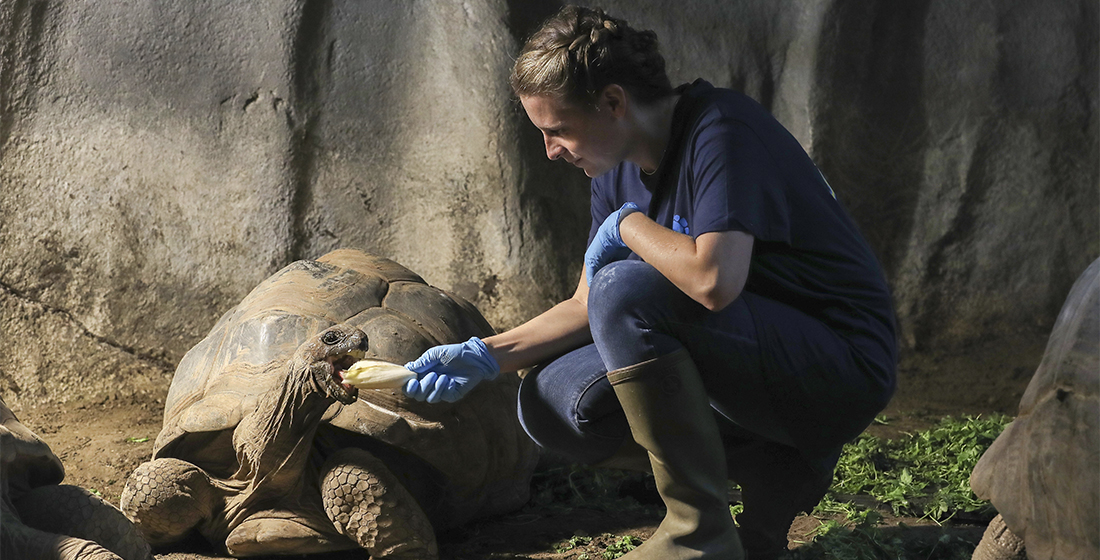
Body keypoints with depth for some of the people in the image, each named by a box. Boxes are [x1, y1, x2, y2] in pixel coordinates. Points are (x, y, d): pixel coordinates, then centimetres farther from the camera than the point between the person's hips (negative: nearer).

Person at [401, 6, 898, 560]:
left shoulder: (722, 130, -20)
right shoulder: (620, 170, 6)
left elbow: (714, 280, -36)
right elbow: (588, 307, 13)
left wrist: (626, 224, -18)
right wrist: (488, 355, -1)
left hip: (843, 367, -9)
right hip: (757, 367, 9)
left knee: (626, 290, -27)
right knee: (553, 403, -4)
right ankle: (773, 468, 1)